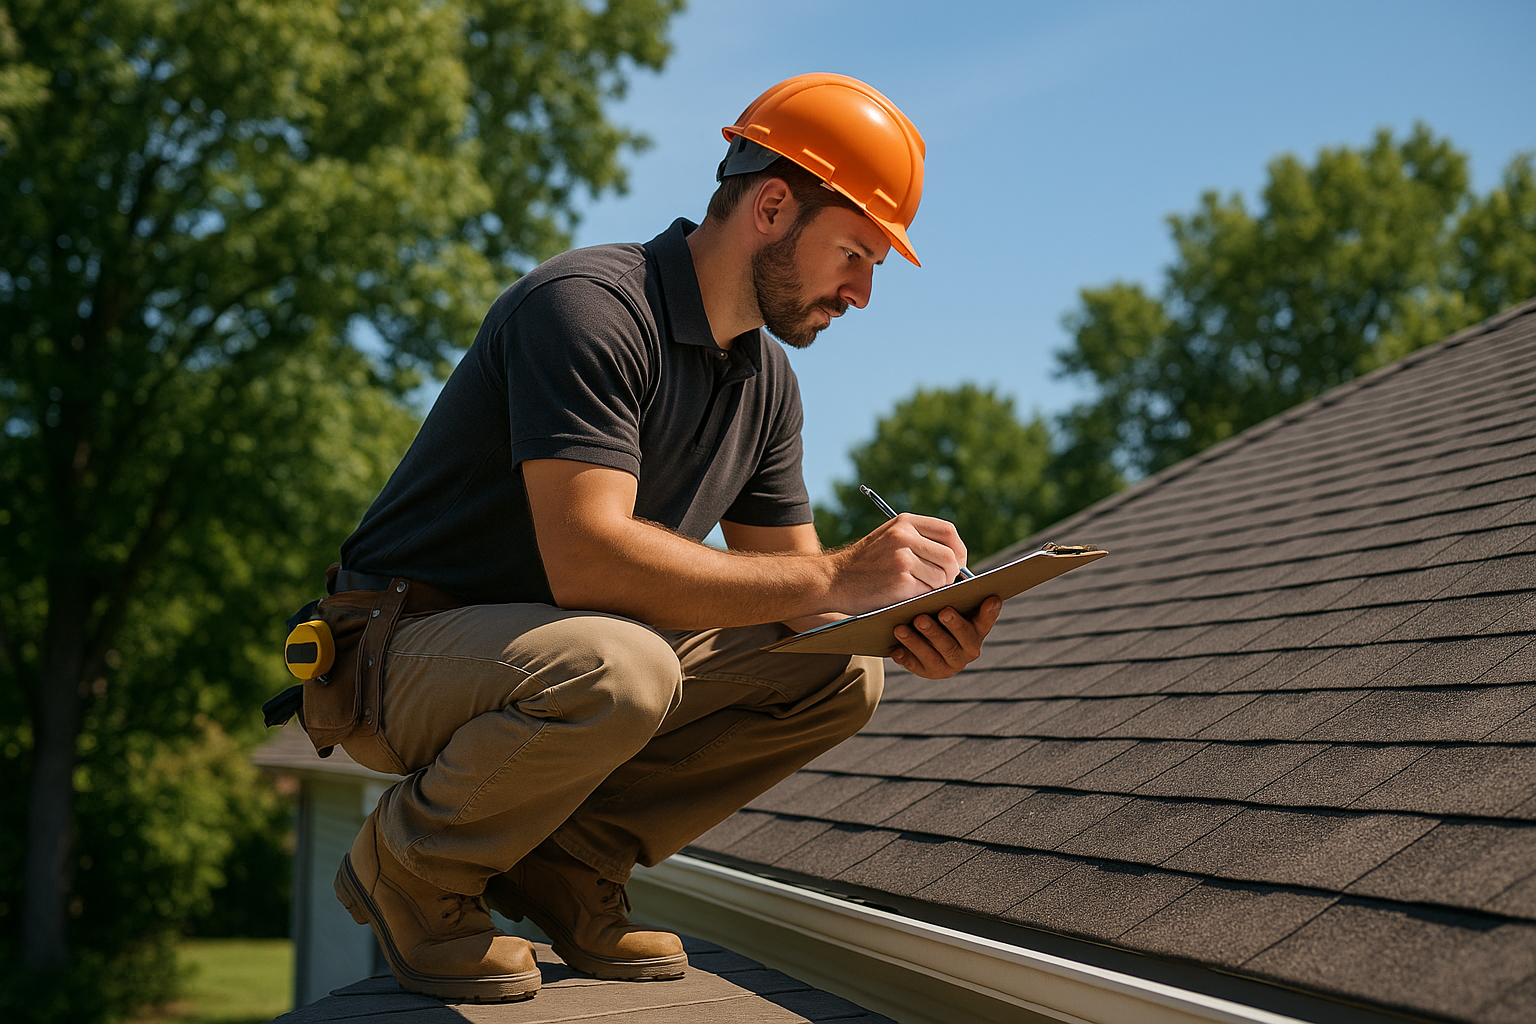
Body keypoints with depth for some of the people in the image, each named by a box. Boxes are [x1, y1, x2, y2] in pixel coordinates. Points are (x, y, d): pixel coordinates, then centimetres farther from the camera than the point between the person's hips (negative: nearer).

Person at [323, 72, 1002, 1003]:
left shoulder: (768, 382, 6)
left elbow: (785, 586, 5)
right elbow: (586, 559, -34)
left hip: (578, 652, 8)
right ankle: (411, 861, -9)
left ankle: (563, 857, 3)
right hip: (408, 654, -8)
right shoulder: (589, 307, -23)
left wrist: (906, 622, -17)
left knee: (840, 674, -4)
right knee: (617, 669, -39)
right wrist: (835, 578, -32)